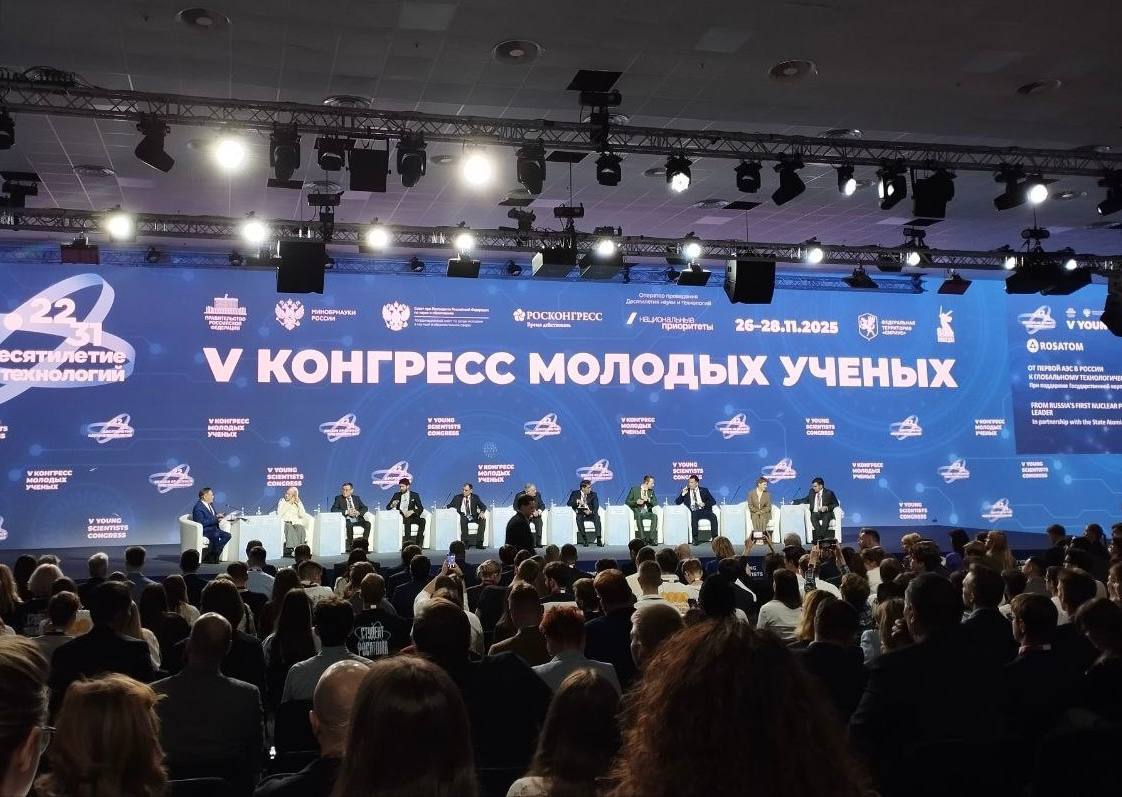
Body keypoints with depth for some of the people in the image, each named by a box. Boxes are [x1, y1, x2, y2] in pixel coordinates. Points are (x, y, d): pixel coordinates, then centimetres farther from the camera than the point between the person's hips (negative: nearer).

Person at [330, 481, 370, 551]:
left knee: (367, 524, -26)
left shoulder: (356, 498, 18)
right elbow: (333, 509, -6)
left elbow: (365, 508, 12)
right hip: (347, 520, -3)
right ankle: (350, 546, -27)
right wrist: (346, 512, -16)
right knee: (349, 525, -38)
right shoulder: (338, 498, 9)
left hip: (357, 519, 3)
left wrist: (358, 512, -11)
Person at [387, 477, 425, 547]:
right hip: (400, 517, -1)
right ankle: (408, 542, -39)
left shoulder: (414, 495, 11)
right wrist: (392, 505, -14)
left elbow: (421, 508, 2)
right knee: (407, 520, -35)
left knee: (422, 520, -29)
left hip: (412, 516, 1)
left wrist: (412, 511, -18)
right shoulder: (397, 495, 15)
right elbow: (387, 507, 11)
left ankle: (419, 543, -30)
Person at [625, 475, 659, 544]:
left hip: (647, 512, 3)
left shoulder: (651, 491, 14)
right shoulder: (634, 489, 3)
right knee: (639, 516, -38)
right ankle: (643, 539, -39)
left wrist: (648, 500, -10)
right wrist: (636, 502, -14)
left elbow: (655, 503, 8)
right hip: (637, 512, -3)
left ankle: (652, 539, -34)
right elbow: (627, 501, 3)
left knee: (655, 516, -29)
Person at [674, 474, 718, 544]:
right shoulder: (686, 491, 14)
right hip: (694, 512, -1)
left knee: (713, 517, -30)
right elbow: (677, 502, 10)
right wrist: (683, 494, -5)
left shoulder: (704, 490, 13)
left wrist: (704, 504, -11)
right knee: (694, 517, -36)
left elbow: (713, 502, 7)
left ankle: (715, 538, -27)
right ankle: (695, 538, -33)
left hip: (705, 510, 1)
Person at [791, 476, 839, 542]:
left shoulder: (829, 493, 4)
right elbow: (806, 500, 26)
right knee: (813, 517, -33)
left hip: (826, 513, -3)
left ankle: (821, 538, -42)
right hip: (815, 513, 3)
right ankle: (820, 537, -41)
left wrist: (827, 508, -14)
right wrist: (794, 501, 14)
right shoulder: (812, 492, 15)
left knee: (826, 517, -38)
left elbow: (835, 504, 4)